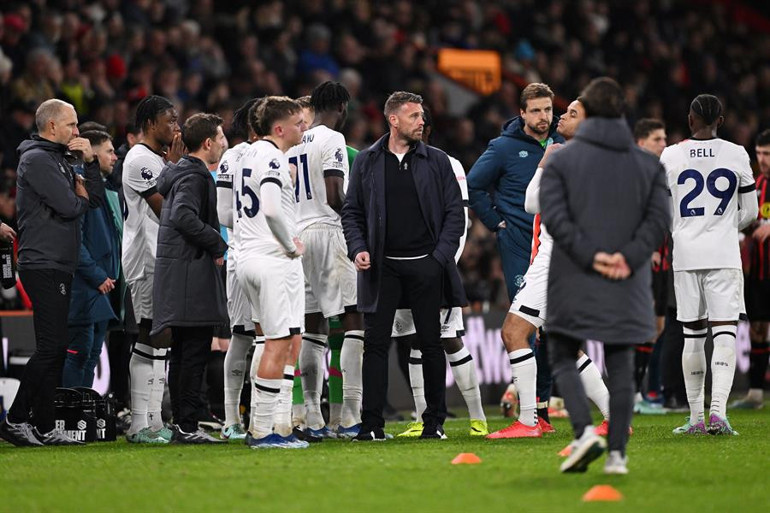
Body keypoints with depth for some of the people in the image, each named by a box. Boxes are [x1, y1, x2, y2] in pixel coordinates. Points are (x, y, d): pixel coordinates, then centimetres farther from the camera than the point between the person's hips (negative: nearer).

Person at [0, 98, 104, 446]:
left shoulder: (60, 160, 20)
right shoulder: (36, 159, -10)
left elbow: (96, 198, 17)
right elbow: (69, 206, -18)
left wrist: (89, 162, 6)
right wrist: (80, 197, 3)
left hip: (60, 267, 10)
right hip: (44, 266, -10)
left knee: (54, 349, 9)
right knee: (50, 347, -12)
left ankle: (44, 428, 11)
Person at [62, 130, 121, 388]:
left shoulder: (104, 190, 18)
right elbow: (73, 238, -20)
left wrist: (109, 275, 15)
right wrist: (97, 276, -19)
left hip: (102, 287, 10)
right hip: (84, 288, -10)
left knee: (92, 355, 11)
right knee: (78, 353, -9)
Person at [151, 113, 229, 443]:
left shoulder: (180, 172, 18)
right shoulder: (194, 176, -12)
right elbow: (183, 216, -26)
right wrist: (218, 245, -17)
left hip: (175, 271, 11)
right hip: (191, 272, -11)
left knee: (183, 352, 13)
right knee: (195, 351, -9)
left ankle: (180, 423, 16)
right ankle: (187, 426, -10)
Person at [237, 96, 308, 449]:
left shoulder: (251, 155, 16)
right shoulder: (272, 159, -14)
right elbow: (272, 209, -27)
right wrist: (292, 246, -14)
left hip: (249, 257, 10)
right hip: (275, 260, -10)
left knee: (290, 341, 13)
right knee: (279, 343, -7)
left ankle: (280, 423, 11)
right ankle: (262, 430, -6)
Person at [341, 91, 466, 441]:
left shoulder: (436, 161, 6)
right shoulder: (367, 162, 7)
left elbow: (454, 212, 6)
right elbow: (351, 211, 10)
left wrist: (441, 255, -5)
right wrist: (357, 249, -5)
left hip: (426, 265, 0)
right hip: (382, 266, 0)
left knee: (431, 343, 4)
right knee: (375, 343, -4)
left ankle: (434, 422, 12)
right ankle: (372, 424, -2)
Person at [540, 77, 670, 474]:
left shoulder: (560, 160, 0)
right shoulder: (648, 164, 8)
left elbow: (554, 217, -11)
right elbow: (659, 217, -4)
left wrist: (589, 256, -13)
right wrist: (628, 256, -11)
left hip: (573, 282, -2)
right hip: (628, 287, 2)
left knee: (563, 359, 8)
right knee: (621, 367, 7)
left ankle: (585, 432, -13)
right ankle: (617, 452, 1)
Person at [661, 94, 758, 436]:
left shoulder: (670, 157, 0)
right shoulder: (737, 155, 0)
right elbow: (750, 213, 7)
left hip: (686, 254, 1)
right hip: (724, 254, -1)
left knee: (693, 335, 9)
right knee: (725, 332, -4)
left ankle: (696, 418, 11)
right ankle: (718, 411, -21)